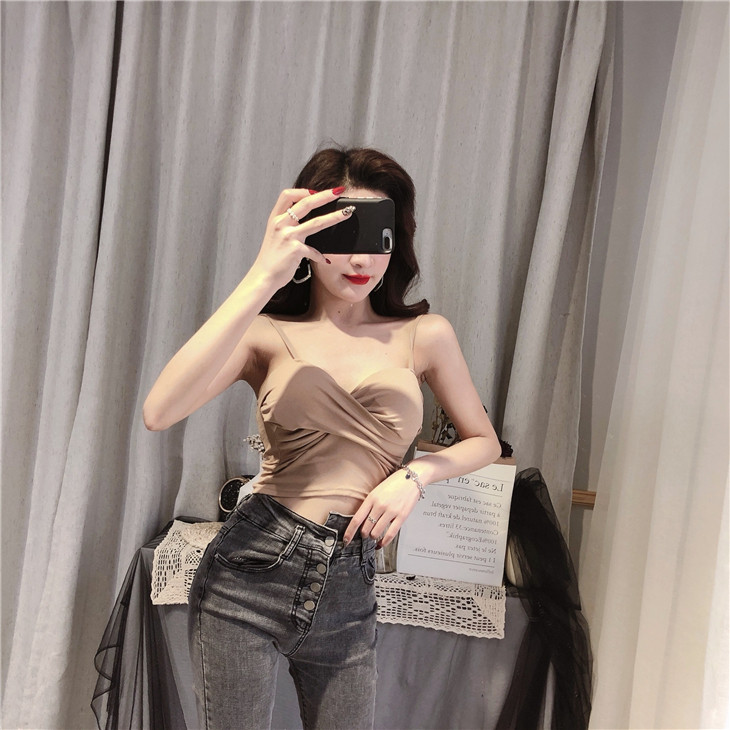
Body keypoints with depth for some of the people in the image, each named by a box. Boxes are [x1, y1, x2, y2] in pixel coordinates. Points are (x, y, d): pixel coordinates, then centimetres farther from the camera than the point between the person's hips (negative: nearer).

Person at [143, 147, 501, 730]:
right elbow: (159, 412, -21)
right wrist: (263, 278, -25)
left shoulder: (425, 335, 1)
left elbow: (484, 441, 13)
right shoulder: (269, 333, -4)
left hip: (349, 589, 2)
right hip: (251, 572, -1)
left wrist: (416, 474, -8)